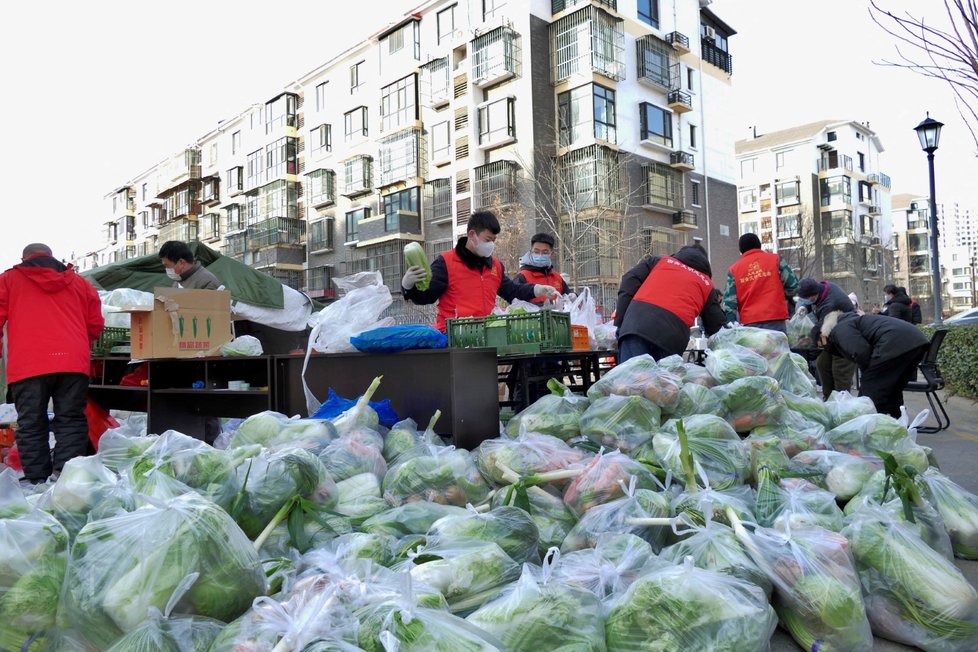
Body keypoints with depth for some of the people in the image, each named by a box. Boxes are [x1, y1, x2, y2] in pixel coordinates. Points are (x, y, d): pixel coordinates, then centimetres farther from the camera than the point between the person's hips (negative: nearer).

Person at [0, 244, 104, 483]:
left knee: (31, 425, 4)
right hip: (73, 363, 1)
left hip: (28, 365, -1)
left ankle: (37, 481, 1)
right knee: (71, 421, 2)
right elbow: (96, 324, 18)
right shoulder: (80, 282, 21)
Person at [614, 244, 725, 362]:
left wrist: (620, 322, 9)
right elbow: (715, 326, 25)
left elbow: (628, 283, 13)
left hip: (637, 326, -1)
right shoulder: (707, 284, 28)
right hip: (673, 338, 1)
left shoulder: (657, 261, 28)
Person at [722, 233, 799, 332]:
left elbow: (729, 303, 3)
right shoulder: (775, 259, 7)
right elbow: (793, 285, 4)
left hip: (749, 323, 1)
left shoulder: (734, 269, 9)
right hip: (775, 320, -1)